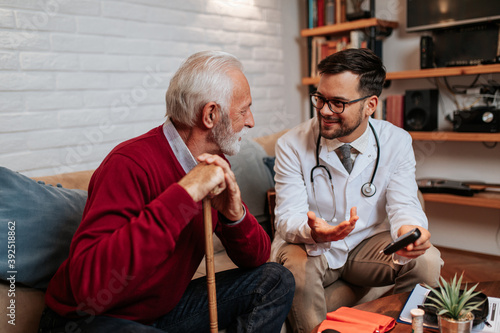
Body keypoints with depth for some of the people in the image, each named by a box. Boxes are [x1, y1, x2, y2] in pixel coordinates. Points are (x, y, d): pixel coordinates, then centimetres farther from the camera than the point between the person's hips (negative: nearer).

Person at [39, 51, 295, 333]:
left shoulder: (215, 163, 0)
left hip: (165, 307, 8)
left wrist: (235, 214, -21)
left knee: (277, 280, -1)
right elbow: (90, 286, -38)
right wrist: (183, 194, -38)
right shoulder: (131, 164, -26)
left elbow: (257, 258, 2)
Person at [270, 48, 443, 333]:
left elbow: (404, 205, -11)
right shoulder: (292, 145, -14)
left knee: (426, 260, -22)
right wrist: (312, 232, -42)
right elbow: (288, 216, -17)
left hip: (368, 244, 2)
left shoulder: (396, 142, -8)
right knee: (296, 266, -34)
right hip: (309, 245, -2)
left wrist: (409, 229, -37)